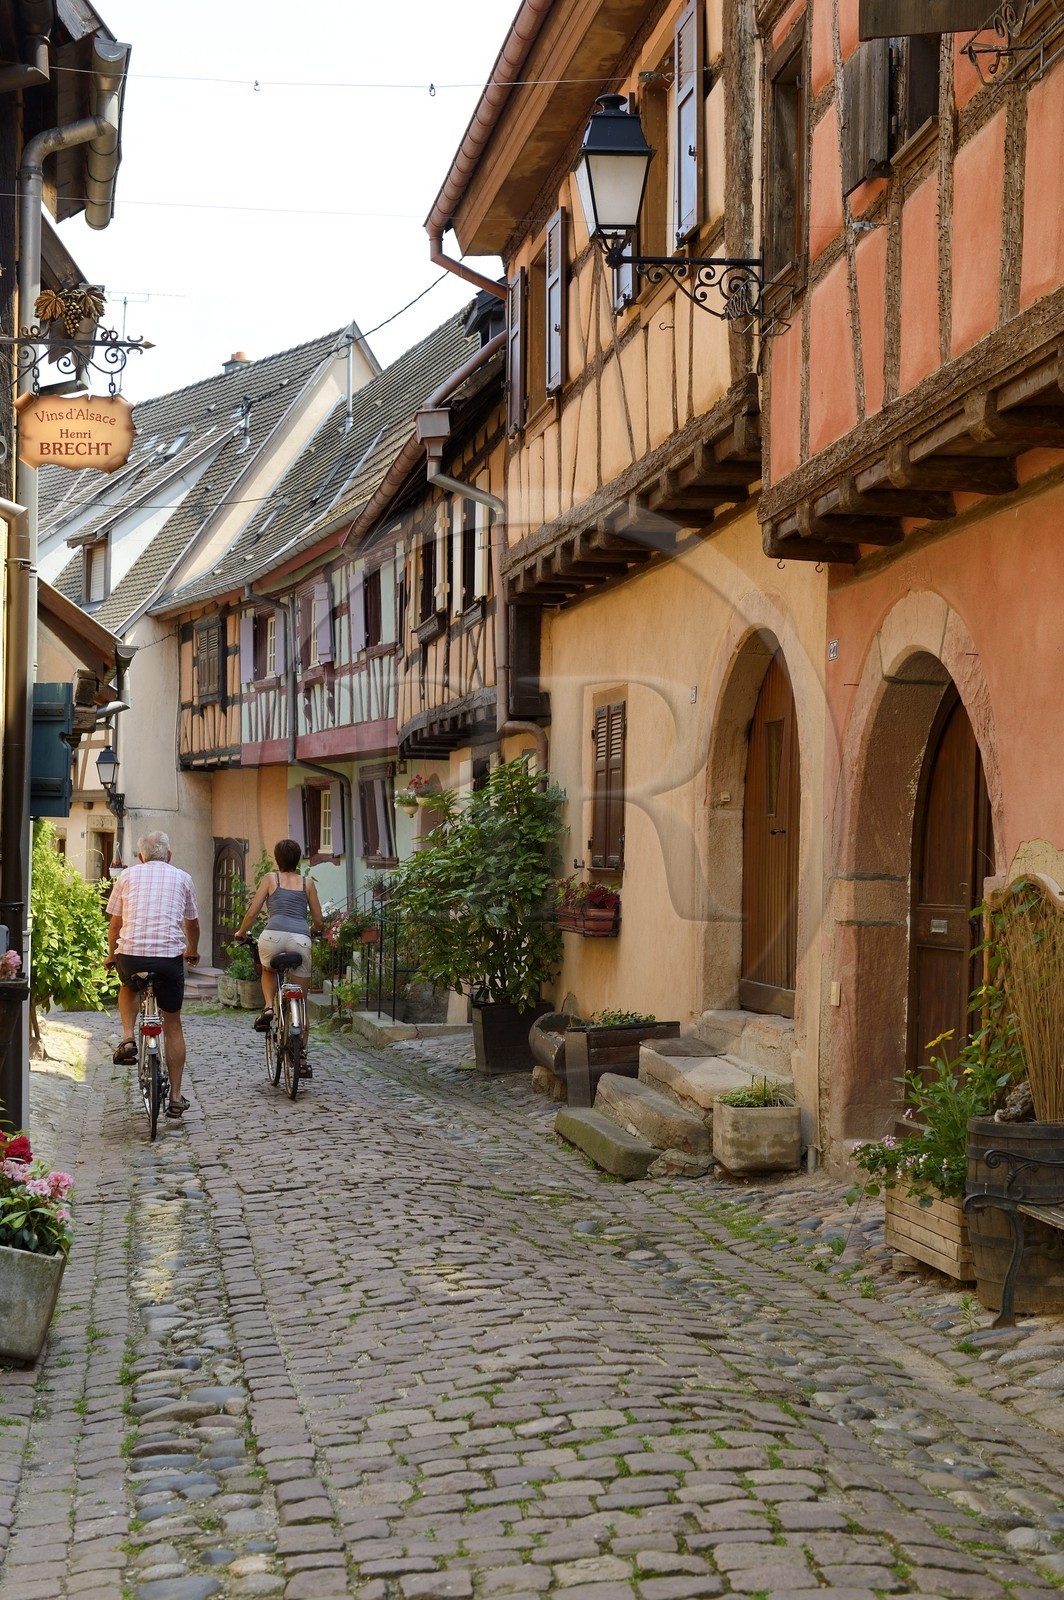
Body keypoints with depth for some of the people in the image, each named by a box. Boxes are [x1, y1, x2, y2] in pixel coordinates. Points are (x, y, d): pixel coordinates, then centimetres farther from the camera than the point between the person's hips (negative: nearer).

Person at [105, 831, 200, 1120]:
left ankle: (127, 1039, 11)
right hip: (170, 955, 0)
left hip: (130, 953, 0)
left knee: (128, 986, 35)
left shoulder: (128, 875, 12)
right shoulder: (182, 878, 14)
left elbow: (115, 923, 16)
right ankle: (176, 1096, 12)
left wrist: (111, 955, 33)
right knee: (172, 1025, 13)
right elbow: (193, 924, 23)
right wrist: (192, 951, 43)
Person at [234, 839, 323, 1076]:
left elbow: (252, 912, 10)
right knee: (301, 1002, 13)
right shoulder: (307, 883, 19)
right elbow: (318, 921, 21)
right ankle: (302, 1059, 12)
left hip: (273, 935, -1)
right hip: (300, 939, 1)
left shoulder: (270, 878, 15)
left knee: (268, 970, 36)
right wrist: (313, 931, 44)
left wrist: (241, 932, 29)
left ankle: (268, 1007, 9)